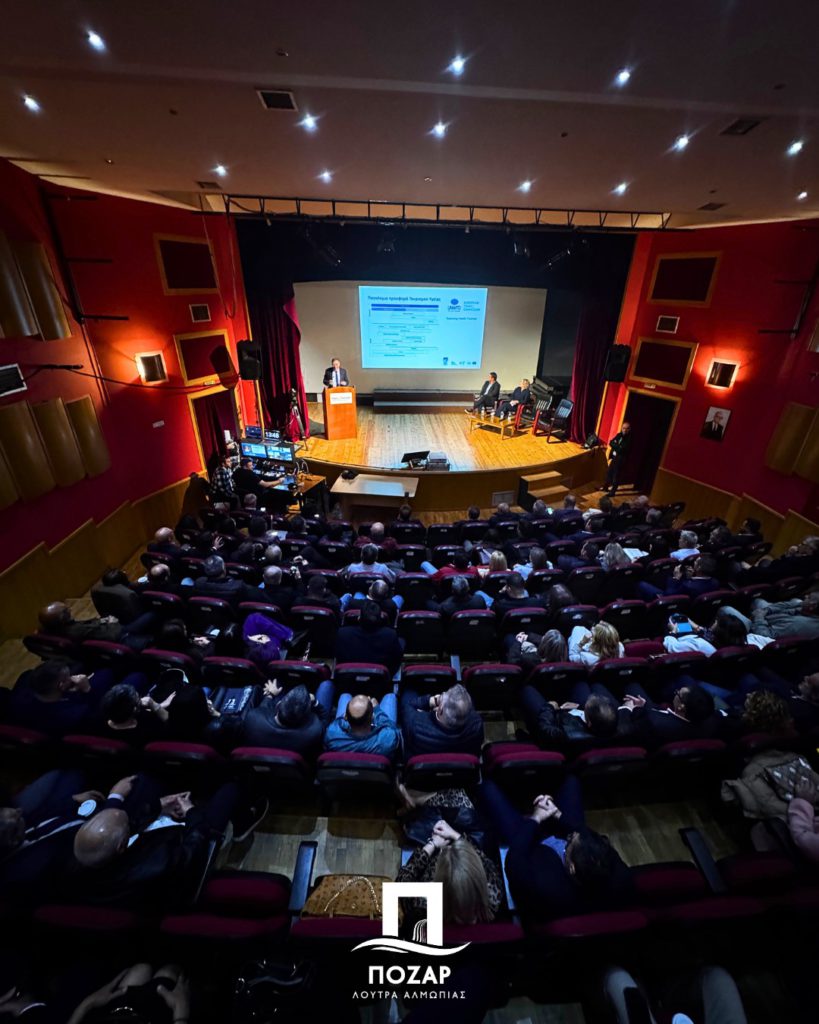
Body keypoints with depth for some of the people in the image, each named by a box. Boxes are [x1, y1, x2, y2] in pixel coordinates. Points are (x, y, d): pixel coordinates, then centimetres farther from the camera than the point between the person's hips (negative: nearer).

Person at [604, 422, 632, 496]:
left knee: (616, 476, 2)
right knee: (609, 473, 16)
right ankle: (606, 487, 33)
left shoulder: (630, 439, -16)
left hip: (620, 460, -6)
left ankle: (612, 491, 12)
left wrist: (615, 445, -13)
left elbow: (622, 449, -23)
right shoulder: (619, 435, 5)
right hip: (614, 457, 6)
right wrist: (618, 446, -16)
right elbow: (611, 443, 0)